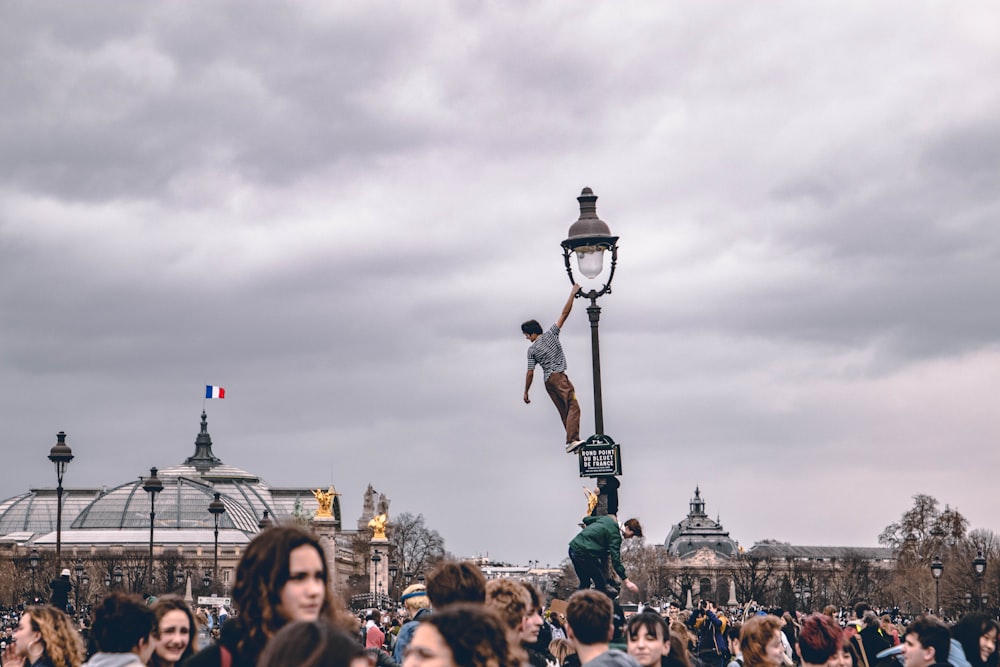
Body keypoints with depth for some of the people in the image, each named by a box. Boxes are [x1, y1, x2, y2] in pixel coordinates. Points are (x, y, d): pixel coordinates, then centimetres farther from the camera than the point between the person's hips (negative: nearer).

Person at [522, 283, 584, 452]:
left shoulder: (531, 350, 9)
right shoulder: (551, 334, 5)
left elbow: (530, 373, 7)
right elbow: (564, 314, 4)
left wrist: (526, 392, 16)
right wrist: (572, 294, 10)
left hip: (548, 381, 4)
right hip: (559, 376, -4)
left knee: (565, 411, 6)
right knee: (573, 407, -15)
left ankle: (572, 441, -2)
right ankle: (572, 440, -32)